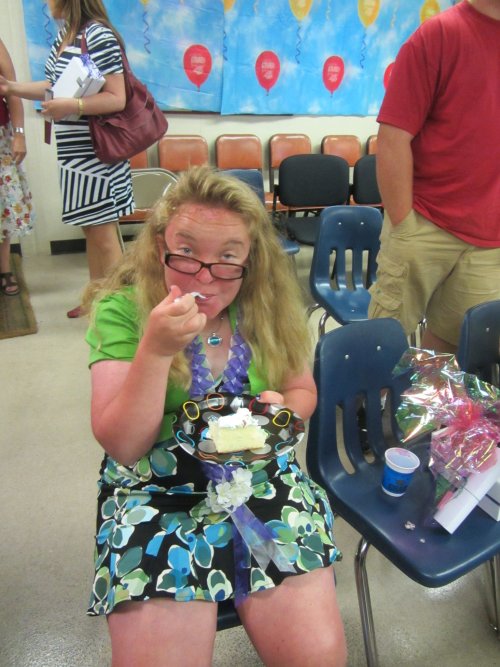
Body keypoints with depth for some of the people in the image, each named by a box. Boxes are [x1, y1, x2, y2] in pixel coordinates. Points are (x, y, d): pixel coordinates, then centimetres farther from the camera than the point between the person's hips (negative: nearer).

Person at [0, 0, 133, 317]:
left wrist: (71, 106, -26)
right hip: (74, 152, 9)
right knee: (90, 229, 15)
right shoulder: (63, 35, 13)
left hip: (95, 153, -9)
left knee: (103, 233, -2)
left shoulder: (99, 36, -14)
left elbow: (117, 99, -19)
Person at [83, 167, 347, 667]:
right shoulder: (121, 310, -9)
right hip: (155, 487, -1)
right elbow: (121, 447, -13)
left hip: (261, 475, 3)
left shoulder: (270, 306, 0)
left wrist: (283, 406, -8)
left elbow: (303, 389, 16)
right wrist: (155, 350, -27)